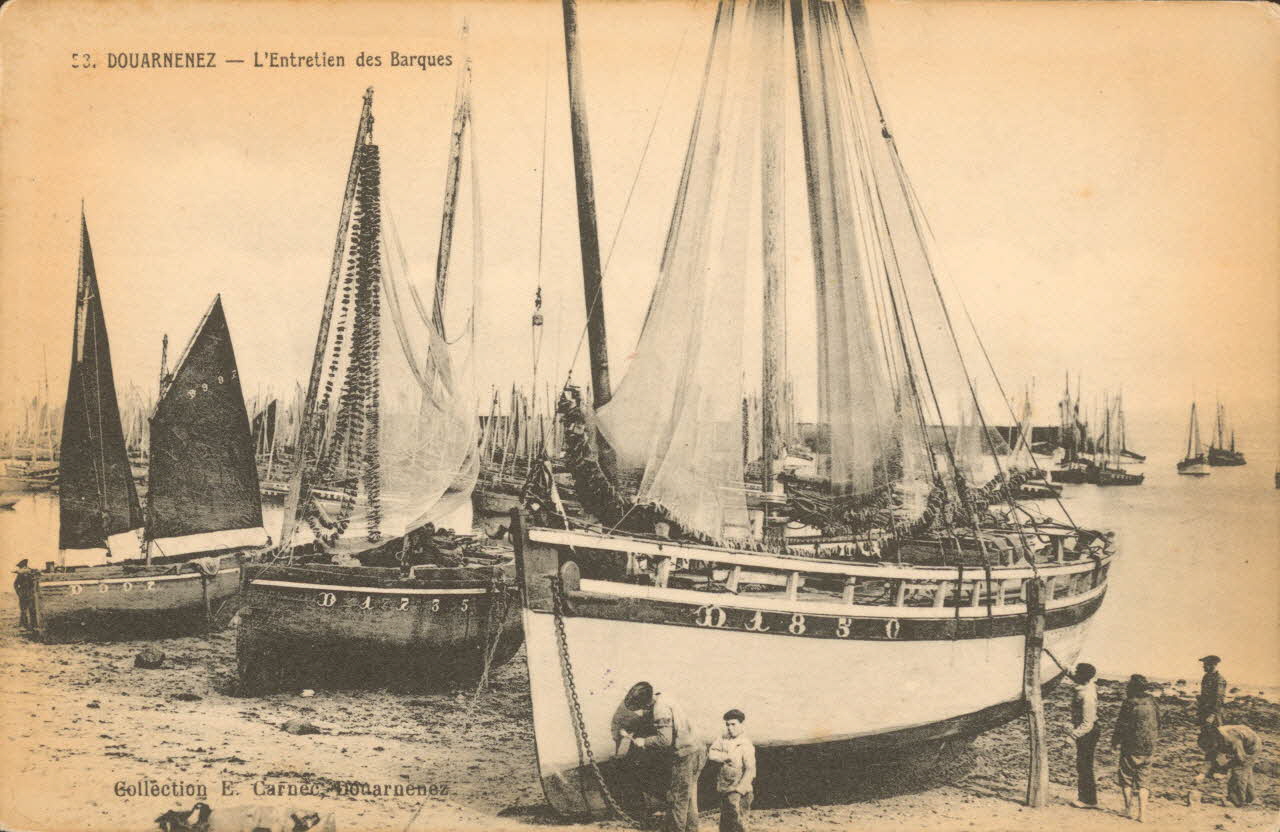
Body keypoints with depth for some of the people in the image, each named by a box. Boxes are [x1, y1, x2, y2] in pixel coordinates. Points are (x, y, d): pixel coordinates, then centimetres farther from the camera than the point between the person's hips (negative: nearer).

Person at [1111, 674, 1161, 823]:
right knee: (1142, 780, 12)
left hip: (1132, 747, -6)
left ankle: (1129, 810, 10)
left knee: (1126, 778, 9)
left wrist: (1115, 741, -2)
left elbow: (1122, 725, -14)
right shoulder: (1152, 703, 4)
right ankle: (1142, 814, 7)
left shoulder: (1130, 704, -15)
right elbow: (1157, 724, 12)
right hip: (1149, 748, 6)